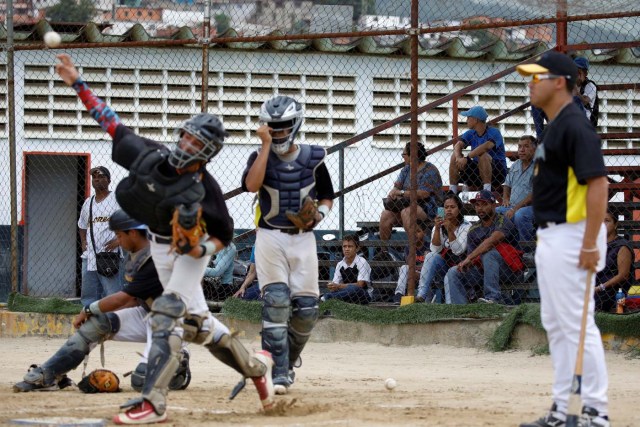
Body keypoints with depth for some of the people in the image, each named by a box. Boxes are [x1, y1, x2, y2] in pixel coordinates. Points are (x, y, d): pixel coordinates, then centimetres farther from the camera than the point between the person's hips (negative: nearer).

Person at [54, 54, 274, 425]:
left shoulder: (205, 189, -25)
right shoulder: (151, 156, -13)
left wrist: (203, 248, -31)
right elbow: (113, 124, -7)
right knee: (197, 322, 15)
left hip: (192, 253, -6)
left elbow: (226, 234, -12)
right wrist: (78, 83, -9)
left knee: (167, 314, -21)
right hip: (161, 249, 6)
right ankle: (256, 367, 36)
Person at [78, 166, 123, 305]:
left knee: (113, 294, -11)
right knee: (88, 296, 8)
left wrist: (119, 239, -15)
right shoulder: (88, 202, 18)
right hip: (89, 257, 7)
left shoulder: (117, 199, -2)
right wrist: (83, 242, 15)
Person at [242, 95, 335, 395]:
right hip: (270, 236, -2)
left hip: (303, 238, 2)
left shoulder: (313, 158, 5)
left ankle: (288, 360, 23)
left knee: (306, 310, -2)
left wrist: (320, 213, -7)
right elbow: (251, 185, -21)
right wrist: (266, 145, -18)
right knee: (275, 302, -15)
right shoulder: (260, 156, 0)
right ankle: (279, 374, -16)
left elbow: (327, 196, 15)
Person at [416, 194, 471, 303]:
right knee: (431, 256, -26)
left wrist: (450, 230, -24)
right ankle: (421, 295, -37)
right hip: (442, 268, 2)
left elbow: (458, 251, -15)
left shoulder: (466, 226, -2)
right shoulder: (439, 226, 9)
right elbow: (435, 250, -8)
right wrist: (437, 229, -19)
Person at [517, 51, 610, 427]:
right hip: (551, 237, 11)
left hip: (572, 237, -11)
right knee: (555, 325, 14)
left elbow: (598, 183, -22)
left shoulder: (575, 126, -16)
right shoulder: (555, 127, 15)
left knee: (577, 325, -9)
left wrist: (591, 244, -25)